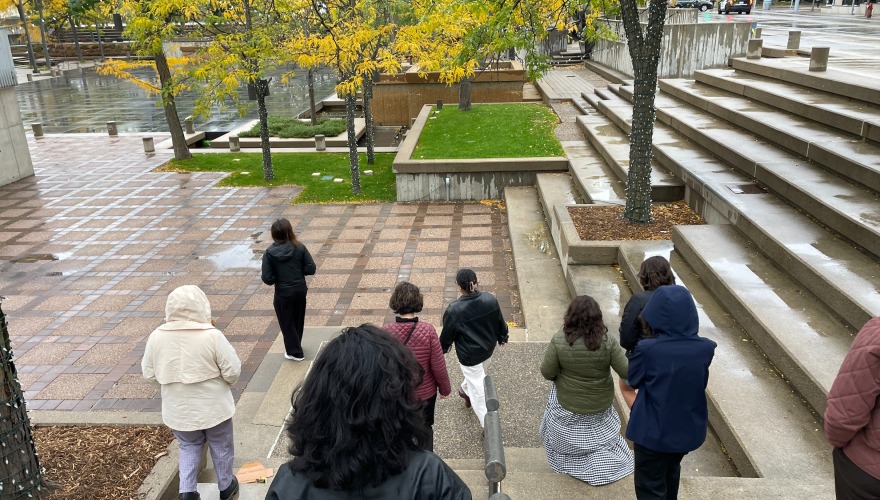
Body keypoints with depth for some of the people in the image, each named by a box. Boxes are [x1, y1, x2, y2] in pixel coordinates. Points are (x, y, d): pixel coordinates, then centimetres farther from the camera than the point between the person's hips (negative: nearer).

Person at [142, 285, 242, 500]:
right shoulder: (212, 336, -23)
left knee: (188, 447, 26)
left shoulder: (157, 337, -13)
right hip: (213, 407, -2)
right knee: (221, 447, 20)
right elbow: (233, 371, -17)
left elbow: (149, 373, -1)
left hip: (178, 410, 3)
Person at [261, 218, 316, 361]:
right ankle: (295, 348, 40)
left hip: (283, 293, -3)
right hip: (300, 290, 3)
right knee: (298, 320, 22)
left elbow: (267, 278, -16)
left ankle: (295, 352, 25)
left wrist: (278, 277, 4)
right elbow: (311, 269, -10)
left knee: (287, 323, 15)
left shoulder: (269, 253, -14)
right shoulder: (299, 247, -10)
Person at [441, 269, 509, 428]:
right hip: (488, 348, 5)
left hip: (469, 354, -5)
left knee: (477, 388, 11)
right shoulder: (490, 300, -19)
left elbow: (447, 335, -13)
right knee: (478, 374, 32)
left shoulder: (454, 311, -31)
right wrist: (502, 337, 18)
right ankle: (465, 389, 61)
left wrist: (442, 349, 7)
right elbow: (500, 322, -2)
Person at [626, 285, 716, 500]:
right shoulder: (706, 348, -14)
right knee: (671, 470, 32)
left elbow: (633, 379, -7)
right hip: (689, 428, 5)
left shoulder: (647, 349, -26)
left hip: (653, 431, -5)